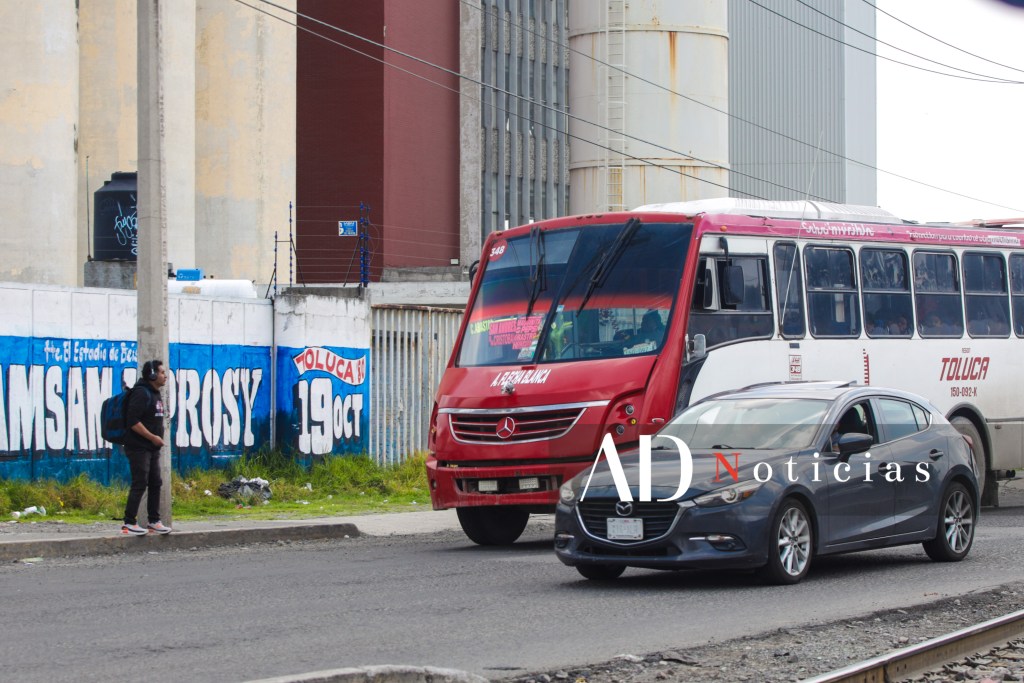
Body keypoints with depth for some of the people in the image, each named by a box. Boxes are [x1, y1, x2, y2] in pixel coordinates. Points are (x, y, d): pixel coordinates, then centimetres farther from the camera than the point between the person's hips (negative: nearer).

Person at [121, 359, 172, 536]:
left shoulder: (155, 394, 15)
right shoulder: (141, 393, -15)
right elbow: (133, 421, -22)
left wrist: (158, 438, 12)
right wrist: (153, 437, -18)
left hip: (152, 449, 10)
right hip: (139, 447, -10)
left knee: (155, 484, 10)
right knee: (140, 484, -9)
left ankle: (154, 521, 16)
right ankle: (129, 523, -5)